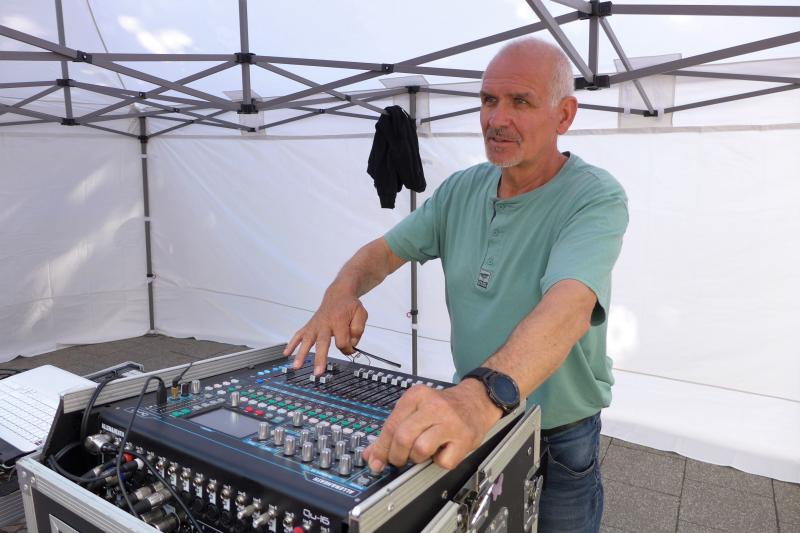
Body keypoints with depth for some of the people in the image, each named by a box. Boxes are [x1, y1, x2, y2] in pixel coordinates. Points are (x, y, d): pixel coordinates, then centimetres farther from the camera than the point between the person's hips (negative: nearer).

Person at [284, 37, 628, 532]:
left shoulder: (597, 198, -21)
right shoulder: (462, 190, -4)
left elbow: (568, 306, -38)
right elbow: (385, 251, 1)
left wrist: (483, 395, -56)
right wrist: (341, 293, -22)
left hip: (559, 441, -4)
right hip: (471, 426, 5)